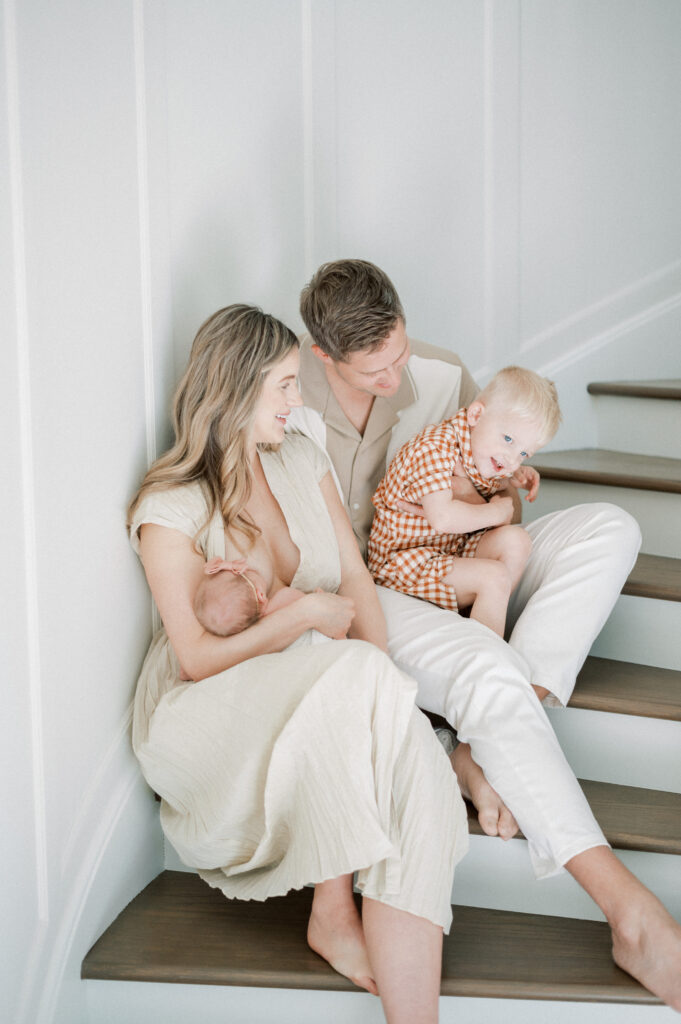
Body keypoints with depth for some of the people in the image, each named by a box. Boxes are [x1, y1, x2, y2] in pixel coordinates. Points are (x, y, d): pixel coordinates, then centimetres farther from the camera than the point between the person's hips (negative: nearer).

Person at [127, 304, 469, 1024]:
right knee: (352, 680, -36)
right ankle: (333, 912, -21)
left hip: (333, 711, 5)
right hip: (208, 716, -5)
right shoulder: (169, 509, -9)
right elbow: (196, 658, -13)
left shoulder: (300, 461, 10)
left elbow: (356, 584, 7)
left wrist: (379, 681, -10)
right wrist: (306, 614, -17)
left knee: (416, 782, -29)